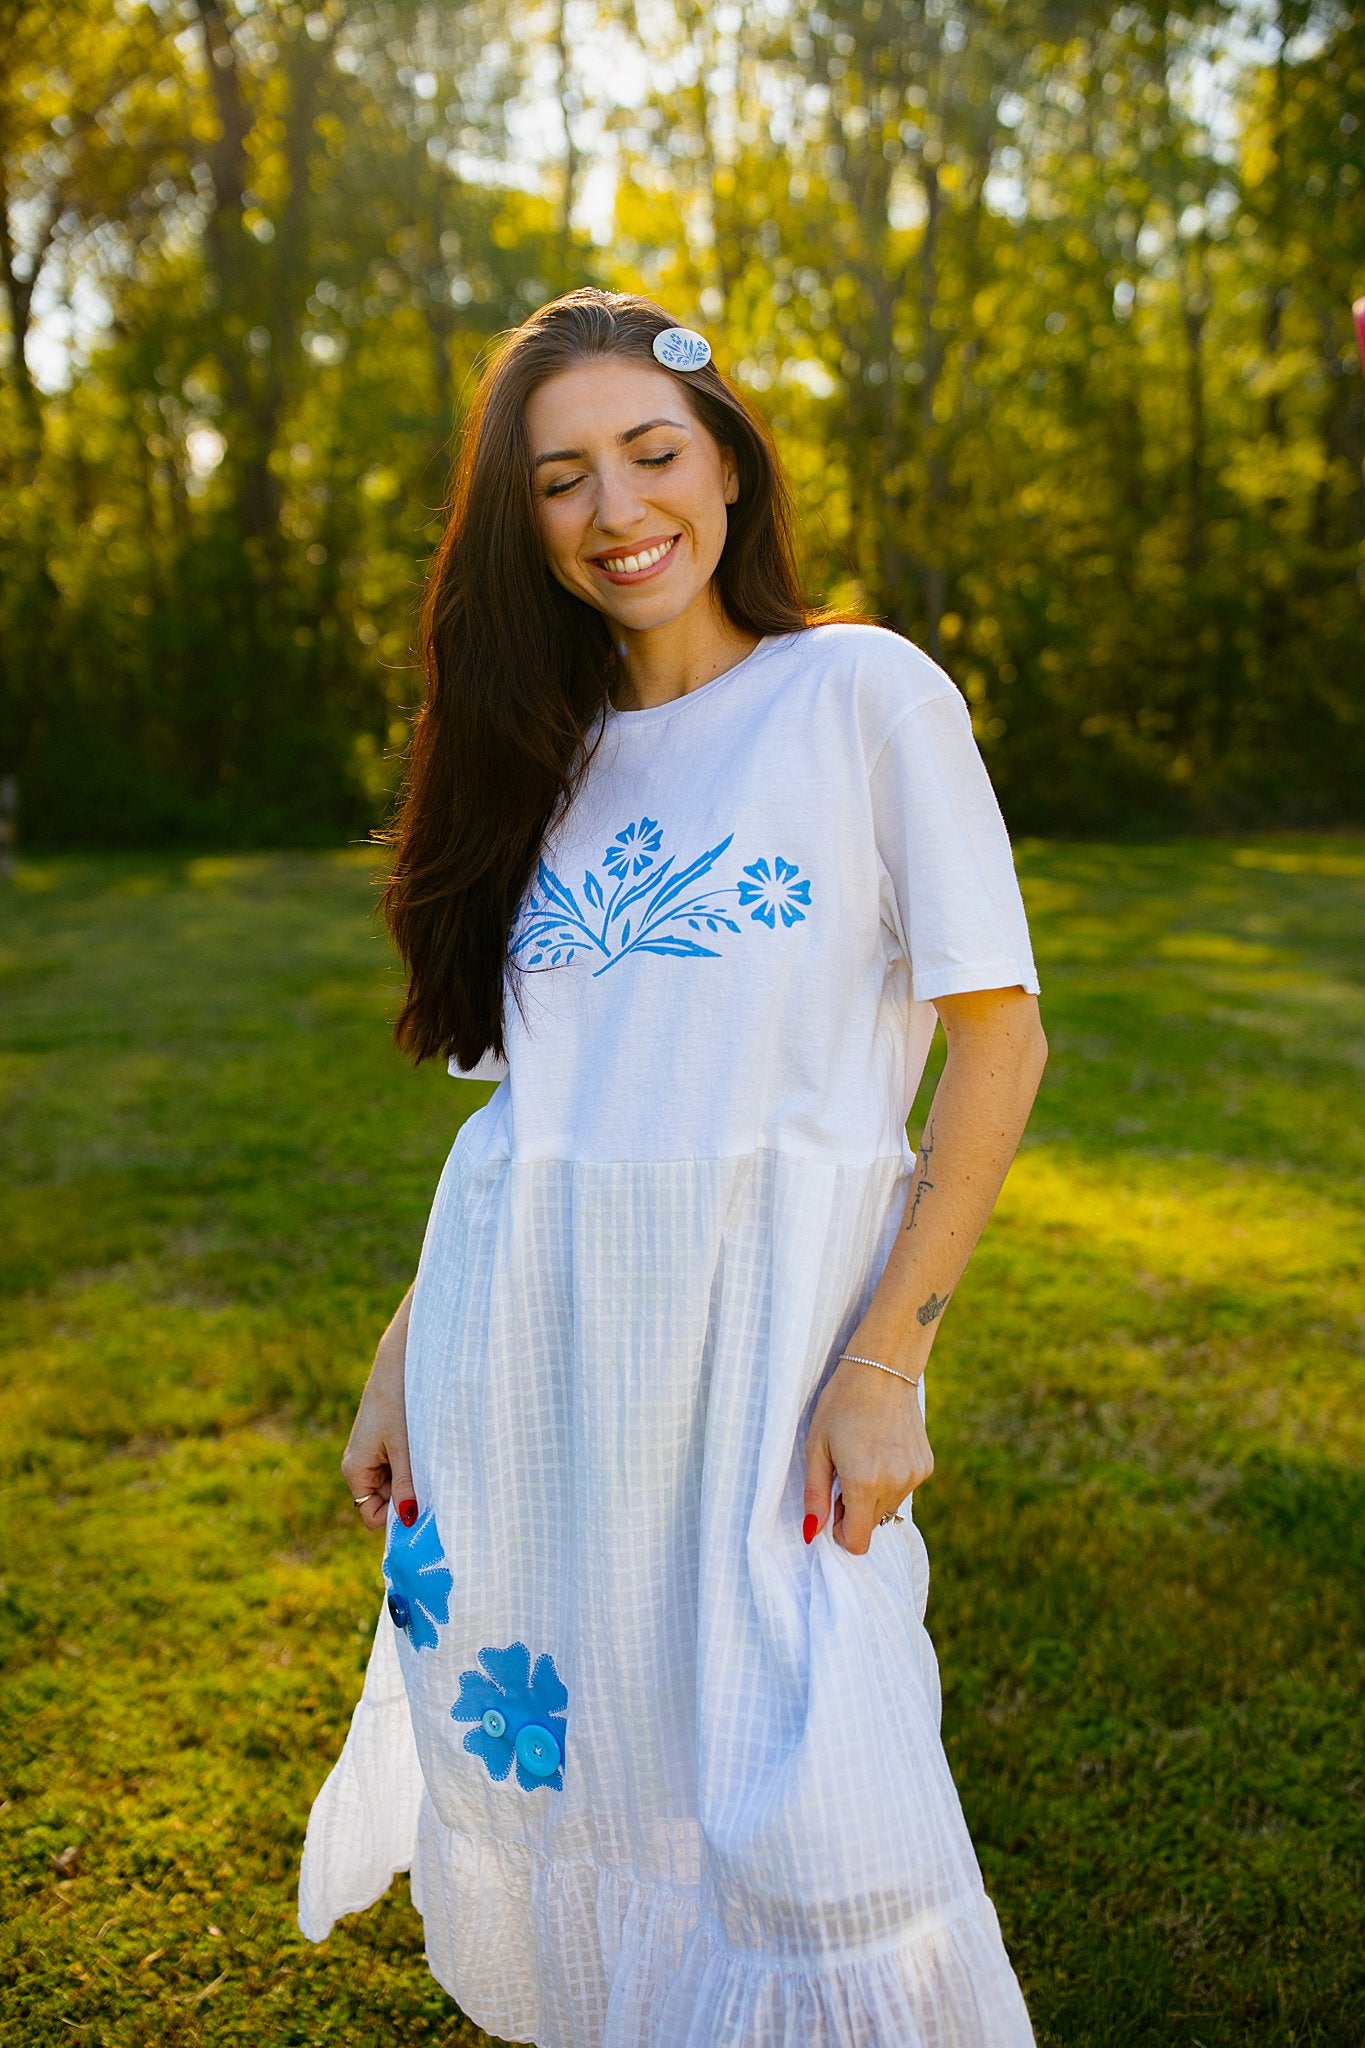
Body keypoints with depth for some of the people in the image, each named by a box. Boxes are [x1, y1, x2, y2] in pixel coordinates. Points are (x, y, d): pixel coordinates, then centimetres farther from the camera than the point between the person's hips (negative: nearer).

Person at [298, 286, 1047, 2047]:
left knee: (802, 1829, -4)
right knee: (540, 1771, 14)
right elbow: (527, 1095, 14)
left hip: (767, 1332, -4)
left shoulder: (865, 691, -2)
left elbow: (998, 1036, -7)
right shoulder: (549, 754, 13)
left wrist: (885, 1356, -14)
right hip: (523, 1351, 5)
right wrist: (402, 1361, 8)